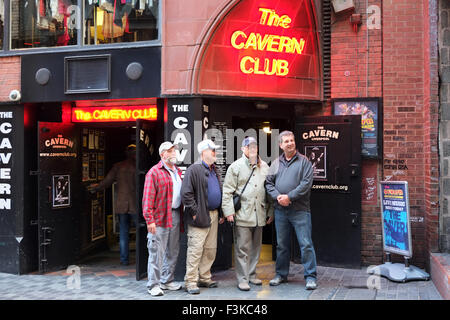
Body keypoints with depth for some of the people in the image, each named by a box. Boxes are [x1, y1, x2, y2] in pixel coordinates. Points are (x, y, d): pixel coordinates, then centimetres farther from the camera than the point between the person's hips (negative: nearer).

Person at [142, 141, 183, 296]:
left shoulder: (178, 172, 16)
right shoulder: (154, 172, -7)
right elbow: (148, 198, -12)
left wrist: (181, 216, 15)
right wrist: (150, 219, -19)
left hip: (175, 216, 8)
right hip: (160, 218, -8)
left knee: (173, 252, 14)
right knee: (157, 253, -4)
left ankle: (167, 281, 27)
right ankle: (153, 285, 6)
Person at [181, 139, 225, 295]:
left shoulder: (214, 170, 17)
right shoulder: (194, 169, -10)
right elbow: (186, 193, -15)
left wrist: (220, 213, 17)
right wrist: (194, 212, -16)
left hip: (213, 215, 8)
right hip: (200, 216, -8)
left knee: (210, 249, 13)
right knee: (195, 250, -6)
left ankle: (205, 278, 24)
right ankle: (191, 282, 2)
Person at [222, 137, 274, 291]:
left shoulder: (264, 167, 12)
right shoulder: (236, 166, -2)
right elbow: (227, 191, -4)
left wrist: (270, 211, 13)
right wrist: (229, 211, -11)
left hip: (259, 214, 5)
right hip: (242, 214, -5)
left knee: (256, 247, 13)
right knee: (242, 248, -2)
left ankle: (252, 275, 27)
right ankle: (242, 279, 6)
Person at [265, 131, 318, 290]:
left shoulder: (304, 161, 0)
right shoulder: (276, 163, 13)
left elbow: (306, 183, -10)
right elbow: (268, 183, 9)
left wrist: (289, 196, -15)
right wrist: (277, 196, -8)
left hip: (300, 210, -4)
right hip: (280, 210, 4)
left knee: (306, 244, -4)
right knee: (282, 244, 13)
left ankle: (310, 276, 5)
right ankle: (281, 274, 25)